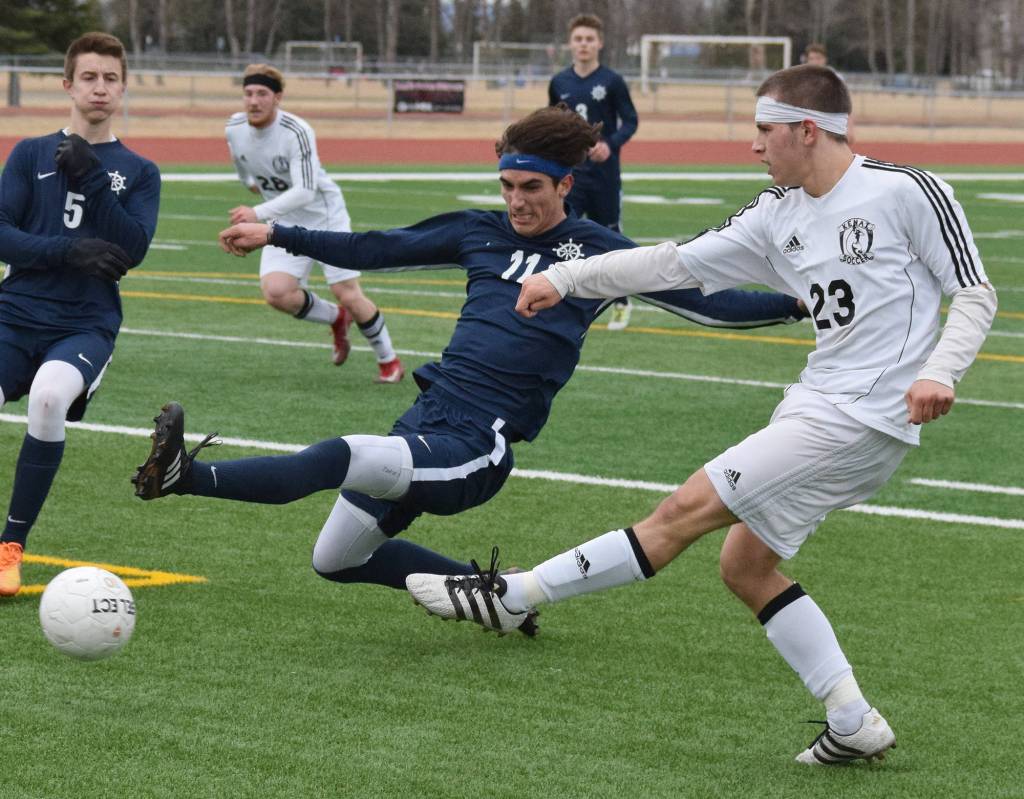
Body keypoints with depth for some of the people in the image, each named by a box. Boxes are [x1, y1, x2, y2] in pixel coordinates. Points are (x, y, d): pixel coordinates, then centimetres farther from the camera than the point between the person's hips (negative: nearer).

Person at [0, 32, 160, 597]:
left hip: (88, 323, -1)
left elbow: (132, 250, -4)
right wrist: (70, 251, -15)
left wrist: (91, 178, -12)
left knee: (48, 396, -33)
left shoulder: (139, 173, 11)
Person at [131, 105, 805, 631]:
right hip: (429, 416, 7)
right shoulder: (481, 232, 15)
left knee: (334, 459, -30)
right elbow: (375, 250, 18)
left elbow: (702, 300, 7)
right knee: (336, 561, 12)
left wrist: (795, 303, -2)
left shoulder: (598, 252, 5)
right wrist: (277, 236, 12)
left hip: (478, 447, -7)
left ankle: (186, 475, -42)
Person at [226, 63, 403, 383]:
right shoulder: (234, 129, -10)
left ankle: (389, 361, 15)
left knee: (349, 296, -8)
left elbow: (305, 191, -36)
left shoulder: (297, 132, -28)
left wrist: (258, 213, -45)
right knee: (275, 292, -17)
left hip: (325, 216, -5)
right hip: (286, 224, 5)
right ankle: (336, 319, 12)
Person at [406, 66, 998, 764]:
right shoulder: (779, 215, 12)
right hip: (818, 406, 9)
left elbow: (975, 293, -6)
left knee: (688, 510, -8)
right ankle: (855, 725, 10)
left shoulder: (907, 191, -8)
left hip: (863, 417, -9)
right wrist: (566, 278, 9)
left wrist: (939, 371, -22)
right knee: (745, 565, 7)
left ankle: (514, 596, -3)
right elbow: (678, 263, 14)